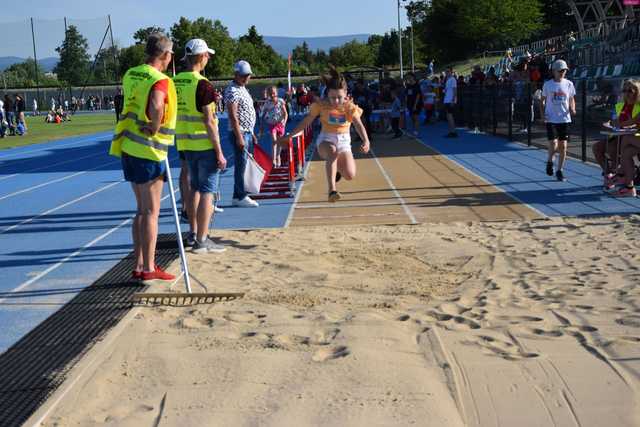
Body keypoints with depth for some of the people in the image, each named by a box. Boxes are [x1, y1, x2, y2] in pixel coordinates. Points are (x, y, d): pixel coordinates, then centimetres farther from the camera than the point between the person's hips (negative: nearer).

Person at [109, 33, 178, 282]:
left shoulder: (131, 75, 11)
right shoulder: (159, 80, -15)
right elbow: (156, 107, -34)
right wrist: (154, 131, -19)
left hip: (129, 149, 8)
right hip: (149, 152, -8)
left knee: (142, 210, 16)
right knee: (151, 212, 0)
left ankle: (139, 266, 20)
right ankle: (148, 269, 5)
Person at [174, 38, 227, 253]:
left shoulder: (175, 82, 6)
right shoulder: (202, 84, -16)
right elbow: (209, 121, -18)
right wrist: (219, 152, -14)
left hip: (185, 143, 8)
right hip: (204, 145, -8)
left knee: (194, 187, 19)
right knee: (207, 191, -2)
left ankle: (193, 233, 26)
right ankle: (202, 240, 0)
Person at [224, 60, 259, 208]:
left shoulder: (243, 89, 17)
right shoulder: (232, 90, -13)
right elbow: (233, 116, -20)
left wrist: (252, 133, 21)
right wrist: (239, 137, -23)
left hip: (247, 132, 10)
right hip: (239, 133, -10)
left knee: (243, 165, 12)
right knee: (241, 164, -6)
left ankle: (238, 196, 17)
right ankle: (241, 197, -1)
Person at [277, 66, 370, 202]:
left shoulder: (350, 107, -9)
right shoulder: (321, 105, -8)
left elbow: (359, 125, -23)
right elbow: (306, 122, 2)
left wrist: (366, 141, -42)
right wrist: (288, 136, 2)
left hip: (344, 141, 2)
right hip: (326, 139, -1)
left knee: (350, 176, -13)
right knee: (332, 152, -40)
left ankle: (337, 168, 27)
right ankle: (332, 190, -49)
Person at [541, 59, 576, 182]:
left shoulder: (569, 84, 5)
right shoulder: (547, 84, 1)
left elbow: (572, 100, 14)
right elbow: (543, 100, 9)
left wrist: (572, 109, -6)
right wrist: (542, 112, -6)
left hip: (564, 119, 2)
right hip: (551, 119, -2)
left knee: (563, 146, 3)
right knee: (553, 144, -13)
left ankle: (560, 171, 15)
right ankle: (550, 161, 18)